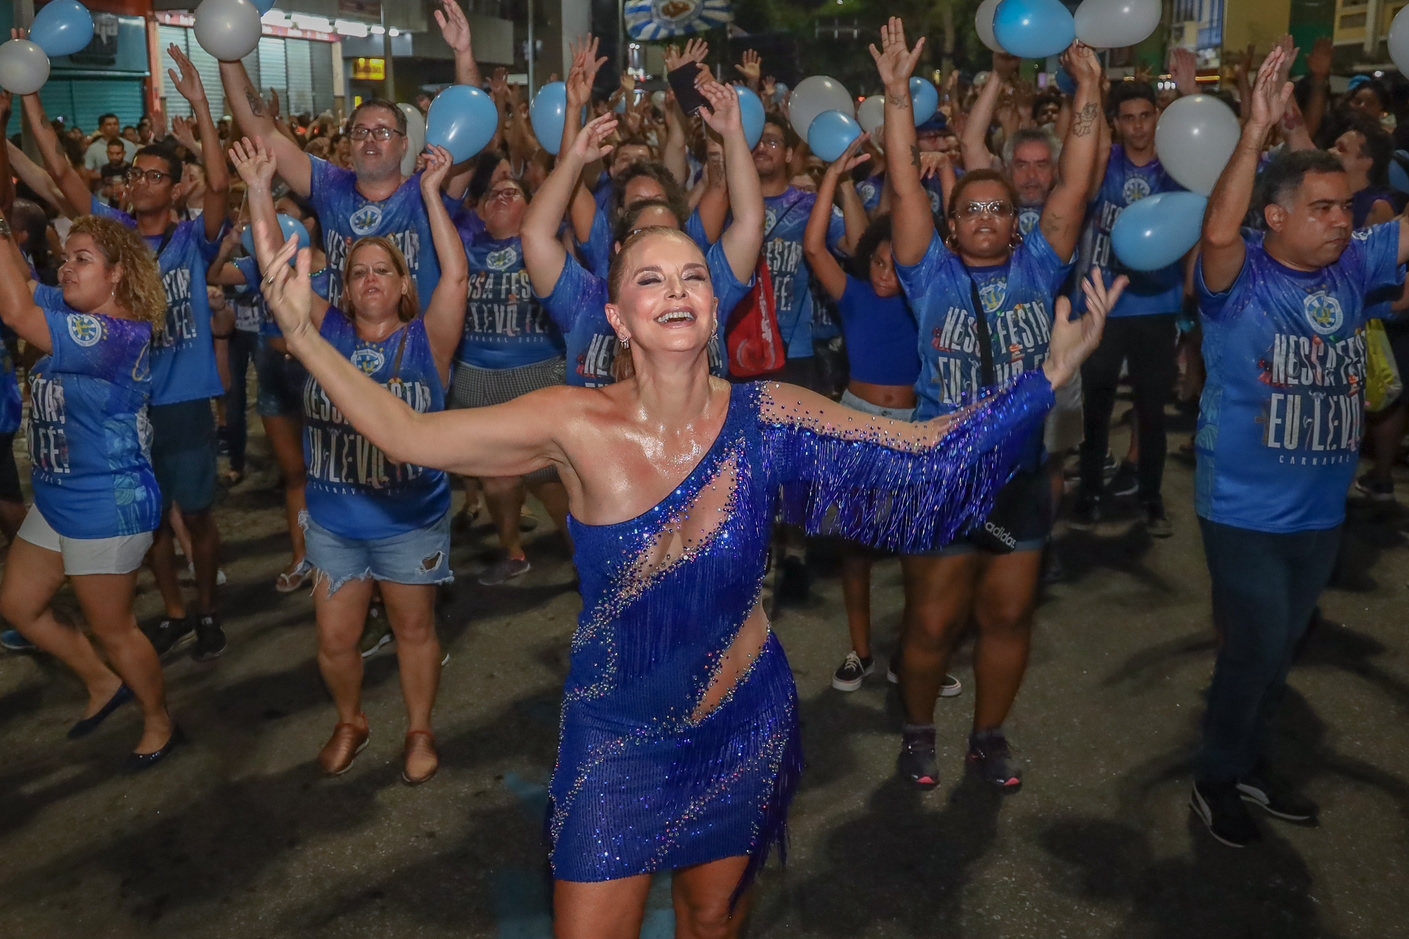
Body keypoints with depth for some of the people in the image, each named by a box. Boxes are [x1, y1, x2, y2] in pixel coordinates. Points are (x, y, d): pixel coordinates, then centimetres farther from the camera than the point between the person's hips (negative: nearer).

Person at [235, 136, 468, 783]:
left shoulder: (426, 340, -8)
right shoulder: (326, 333, -1)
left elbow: (457, 275, -21)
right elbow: (276, 270, -7)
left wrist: (432, 194, -21)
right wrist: (260, 192, -14)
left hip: (411, 520, -2)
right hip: (333, 520, 3)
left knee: (414, 630, 15)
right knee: (335, 639, 12)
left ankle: (421, 732, 36)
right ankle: (350, 723, 40)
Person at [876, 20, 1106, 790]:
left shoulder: (1038, 268, 2)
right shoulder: (932, 274, -5)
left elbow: (1074, 185, -2)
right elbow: (904, 185, -12)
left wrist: (1089, 88, -7)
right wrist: (897, 90, -18)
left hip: (1022, 478, 3)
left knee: (1009, 618, 14)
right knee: (932, 624, 8)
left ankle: (989, 735, 33)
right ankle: (918, 730, 31)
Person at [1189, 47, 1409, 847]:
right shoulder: (1240, 277, -16)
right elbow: (1218, 231, -36)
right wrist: (1256, 133, -40)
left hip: (1321, 509, 6)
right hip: (1245, 509, -6)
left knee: (1282, 648, 19)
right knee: (1257, 647, 0)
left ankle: (1250, 767, 37)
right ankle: (1216, 780, 22)